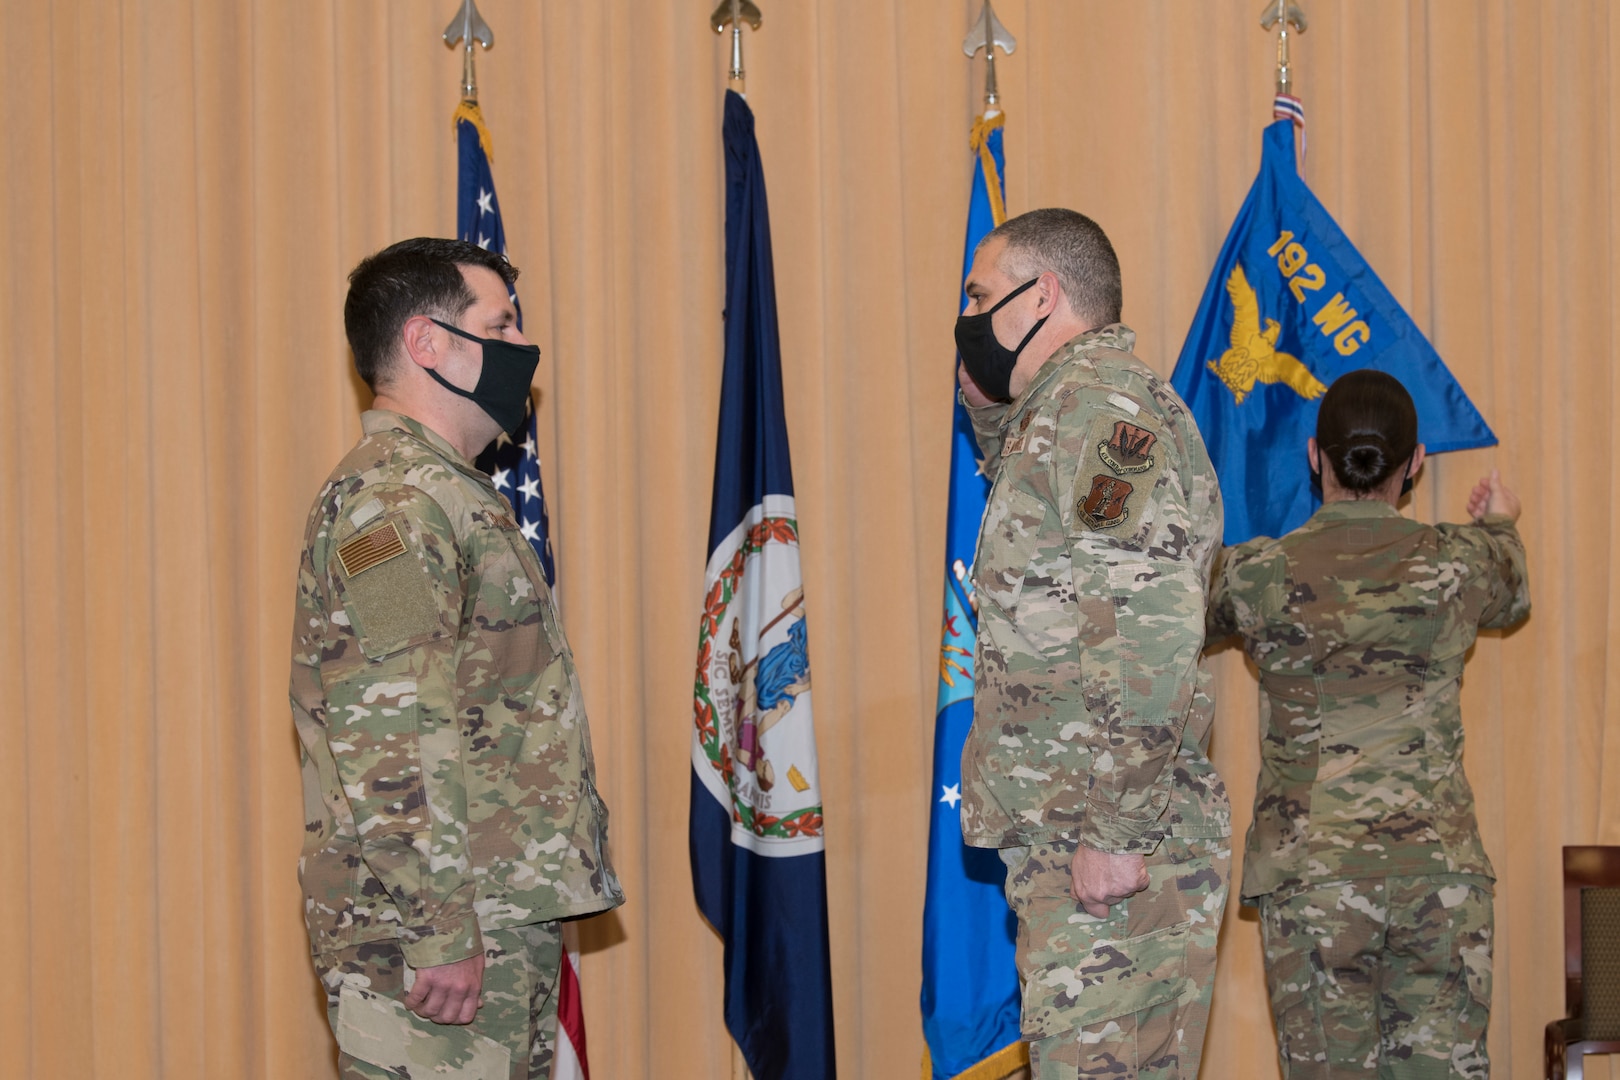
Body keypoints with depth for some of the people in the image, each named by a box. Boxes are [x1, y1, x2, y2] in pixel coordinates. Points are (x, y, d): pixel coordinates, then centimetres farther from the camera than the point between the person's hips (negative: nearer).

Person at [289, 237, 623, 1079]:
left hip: (506, 914, 10)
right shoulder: (393, 500, -14)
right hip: (437, 928, -10)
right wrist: (438, 930, -24)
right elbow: (392, 739, -22)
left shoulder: (445, 493, 20)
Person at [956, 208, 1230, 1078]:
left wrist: (1112, 832, -22)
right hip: (1064, 841, 10)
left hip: (1116, 851, -10)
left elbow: (1152, 632, -22)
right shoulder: (1072, 404, 18)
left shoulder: (1097, 399, -13)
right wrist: (991, 414, 20)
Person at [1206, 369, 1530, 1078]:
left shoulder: (1256, 574, -4)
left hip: (1310, 874, -1)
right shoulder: (1460, 564, 1)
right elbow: (1512, 601, 27)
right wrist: (1501, 527, 49)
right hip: (1441, 870, 2)